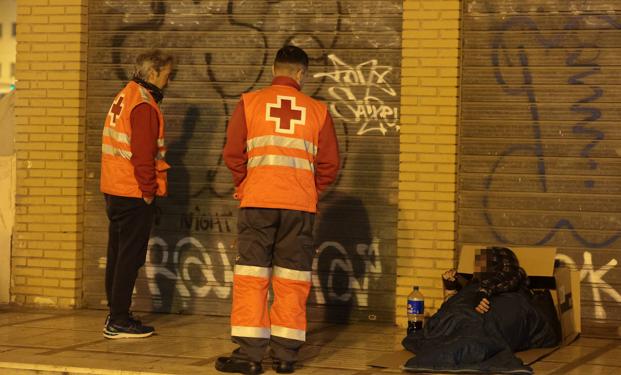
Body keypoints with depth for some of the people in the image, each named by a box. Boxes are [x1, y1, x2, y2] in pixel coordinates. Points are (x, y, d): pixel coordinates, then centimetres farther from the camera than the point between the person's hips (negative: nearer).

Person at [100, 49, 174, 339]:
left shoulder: (124, 98, 15)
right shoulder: (143, 106, -16)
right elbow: (143, 155, -21)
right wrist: (148, 191, -14)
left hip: (114, 192, 10)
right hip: (134, 194, -10)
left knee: (118, 254, 15)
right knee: (130, 257, -5)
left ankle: (116, 314, 22)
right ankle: (119, 321, -4)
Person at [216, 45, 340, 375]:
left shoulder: (250, 103, 4)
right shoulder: (317, 110, 7)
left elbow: (232, 154, -1)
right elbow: (329, 164, 5)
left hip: (257, 202, -1)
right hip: (301, 206, 1)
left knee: (251, 278, 2)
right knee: (292, 281, 7)